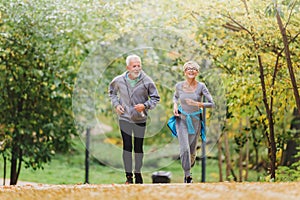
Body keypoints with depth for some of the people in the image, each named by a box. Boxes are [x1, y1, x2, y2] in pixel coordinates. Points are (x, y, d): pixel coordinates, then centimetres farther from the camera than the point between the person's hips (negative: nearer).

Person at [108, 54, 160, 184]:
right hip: (125, 118, 0)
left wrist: (145, 106, -16)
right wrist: (116, 104, 3)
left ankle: (138, 173, 21)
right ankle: (128, 176, 0)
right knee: (127, 146, -5)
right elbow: (112, 91, 18)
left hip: (140, 119, 0)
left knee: (139, 147, 7)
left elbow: (155, 98, 2)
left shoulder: (147, 81, -8)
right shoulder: (119, 80, -4)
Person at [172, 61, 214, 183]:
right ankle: (188, 175, -5)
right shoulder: (179, 86, -5)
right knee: (184, 149, -15)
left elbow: (211, 104, -14)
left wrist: (197, 104, -29)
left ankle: (188, 169, 40)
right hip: (182, 119, 0)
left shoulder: (201, 86, -11)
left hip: (195, 121, 0)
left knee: (192, 151, 9)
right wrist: (175, 105, -3)